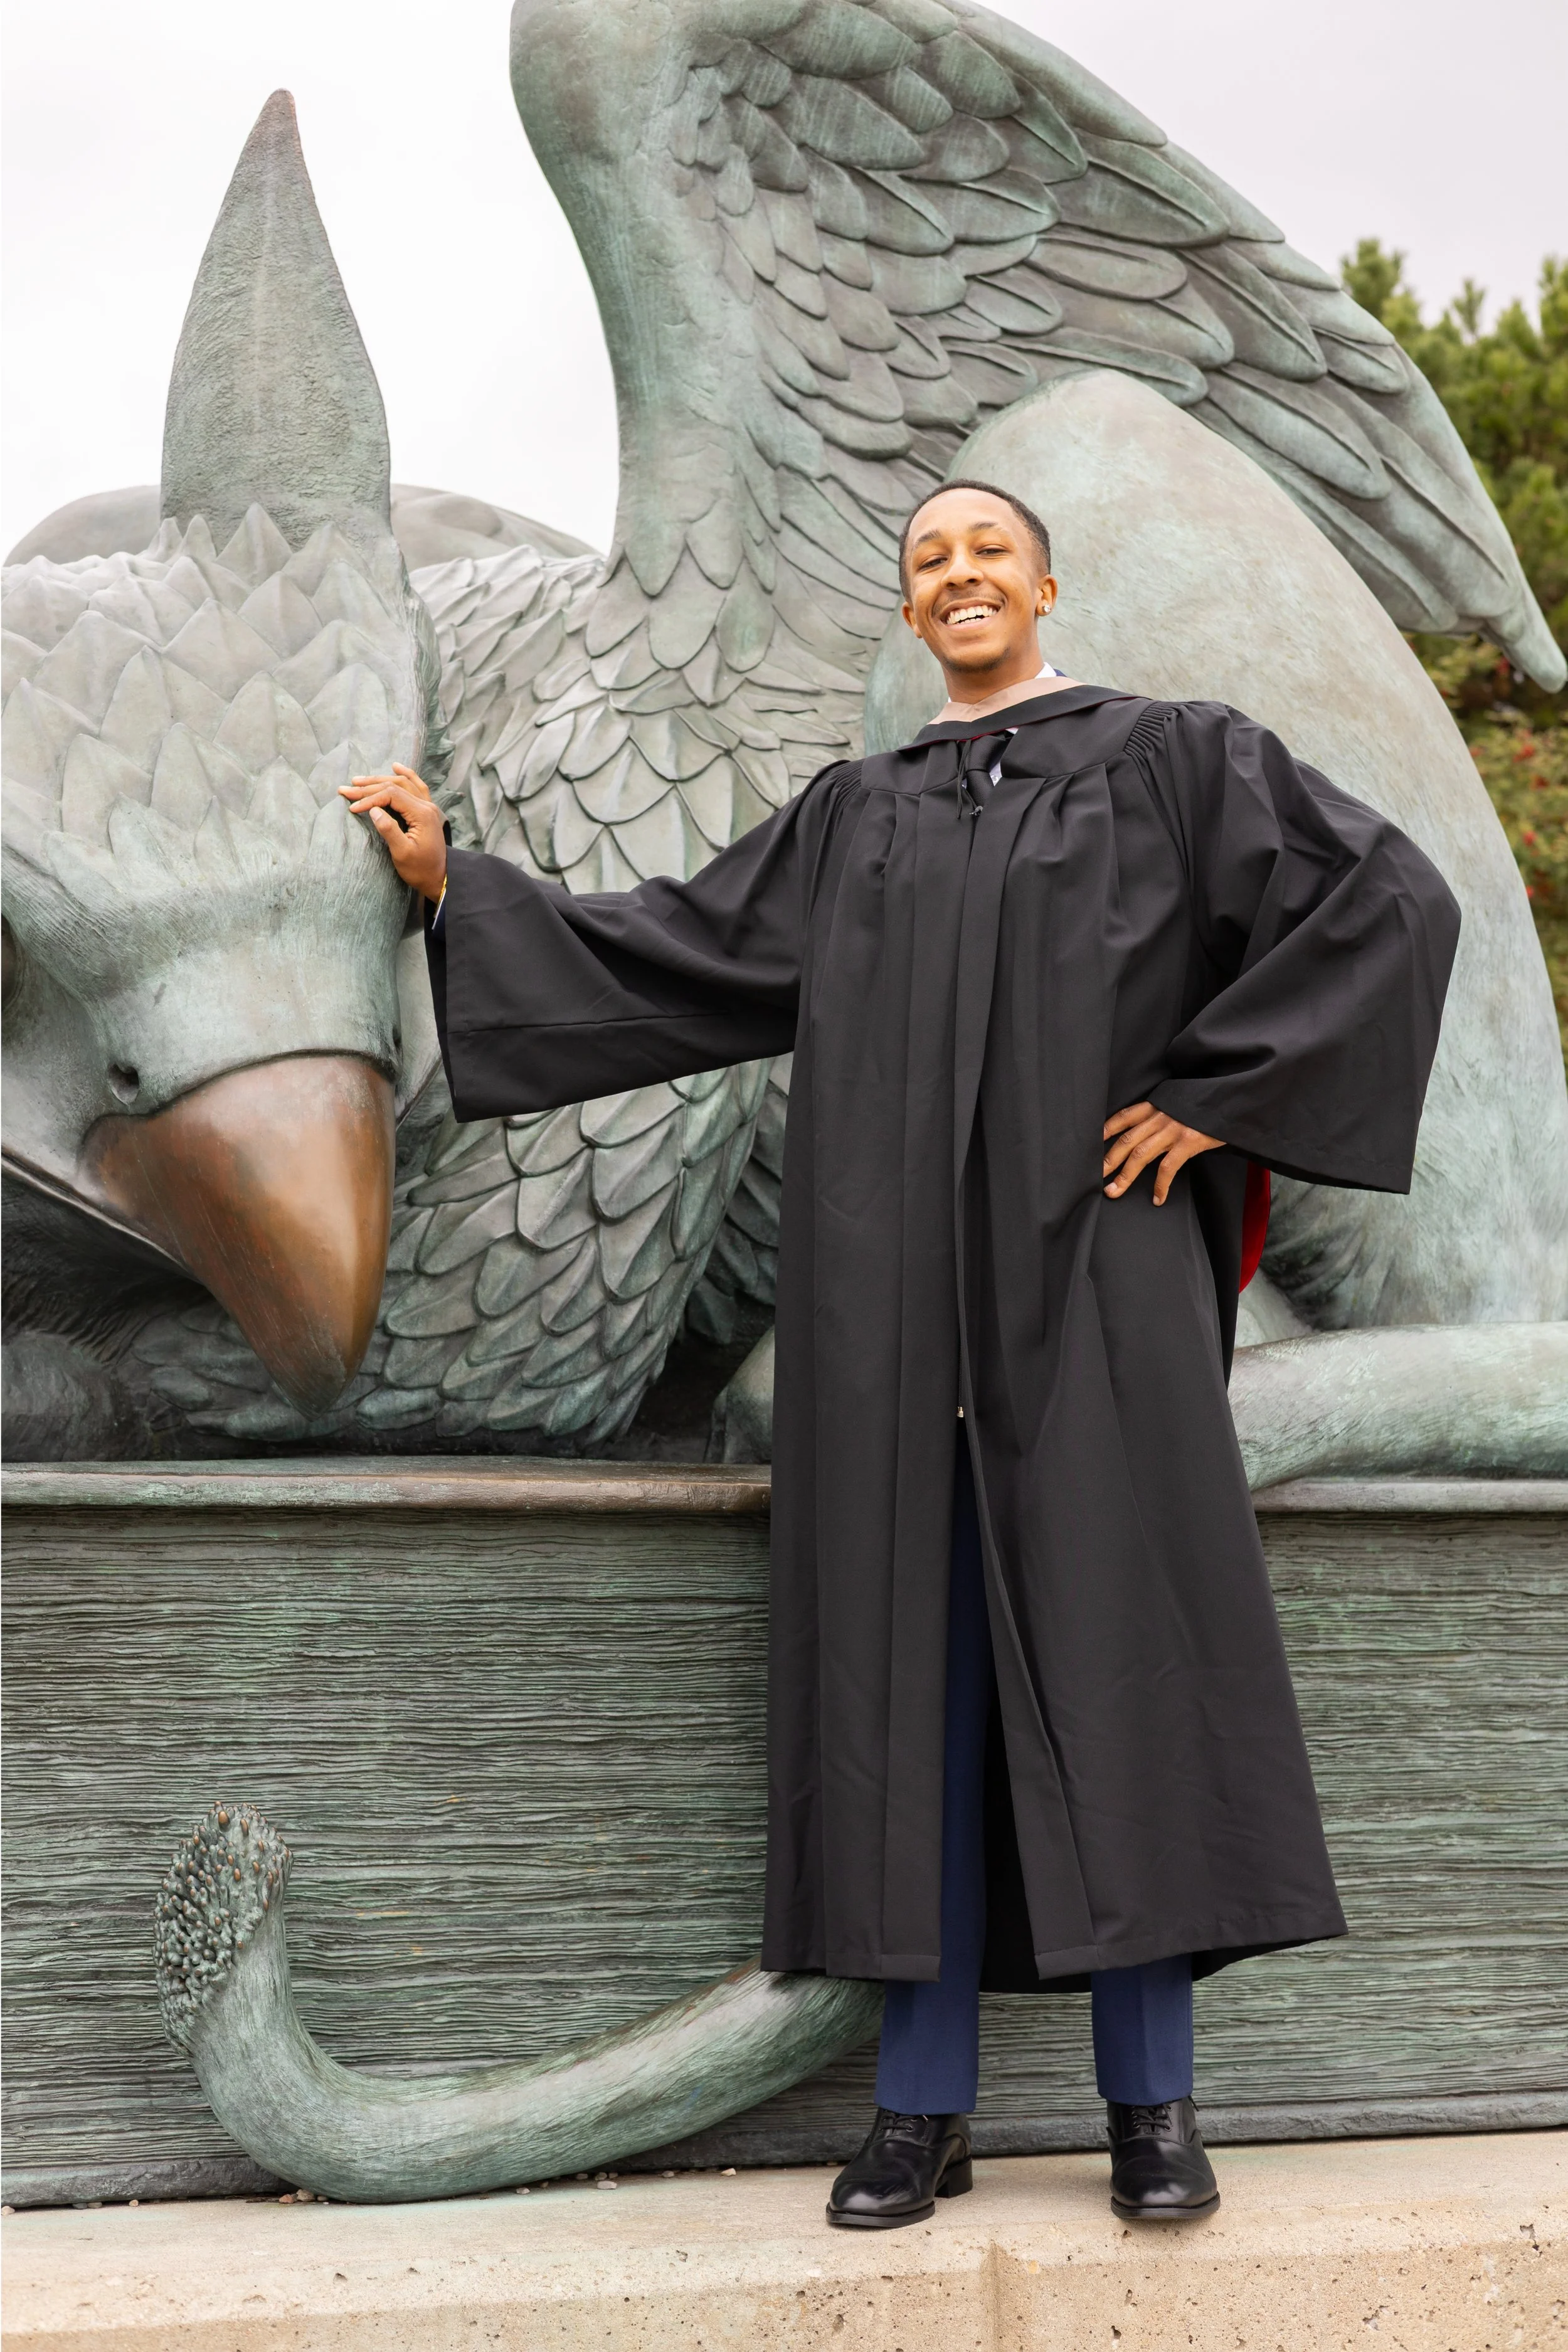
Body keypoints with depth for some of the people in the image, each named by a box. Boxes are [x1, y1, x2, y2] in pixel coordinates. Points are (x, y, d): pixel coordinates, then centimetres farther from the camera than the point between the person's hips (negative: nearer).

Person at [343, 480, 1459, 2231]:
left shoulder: (1167, 758, 7)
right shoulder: (856, 816, 19)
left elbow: (1390, 897, -2)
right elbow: (676, 948, 20)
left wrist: (1214, 1092, -7)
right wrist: (455, 883, 16)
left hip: (1088, 1275, -3)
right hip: (895, 1295, 4)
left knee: (1116, 1641, -5)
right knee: (913, 1654, 1)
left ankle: (1153, 2101, 1)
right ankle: (923, 2102, 4)